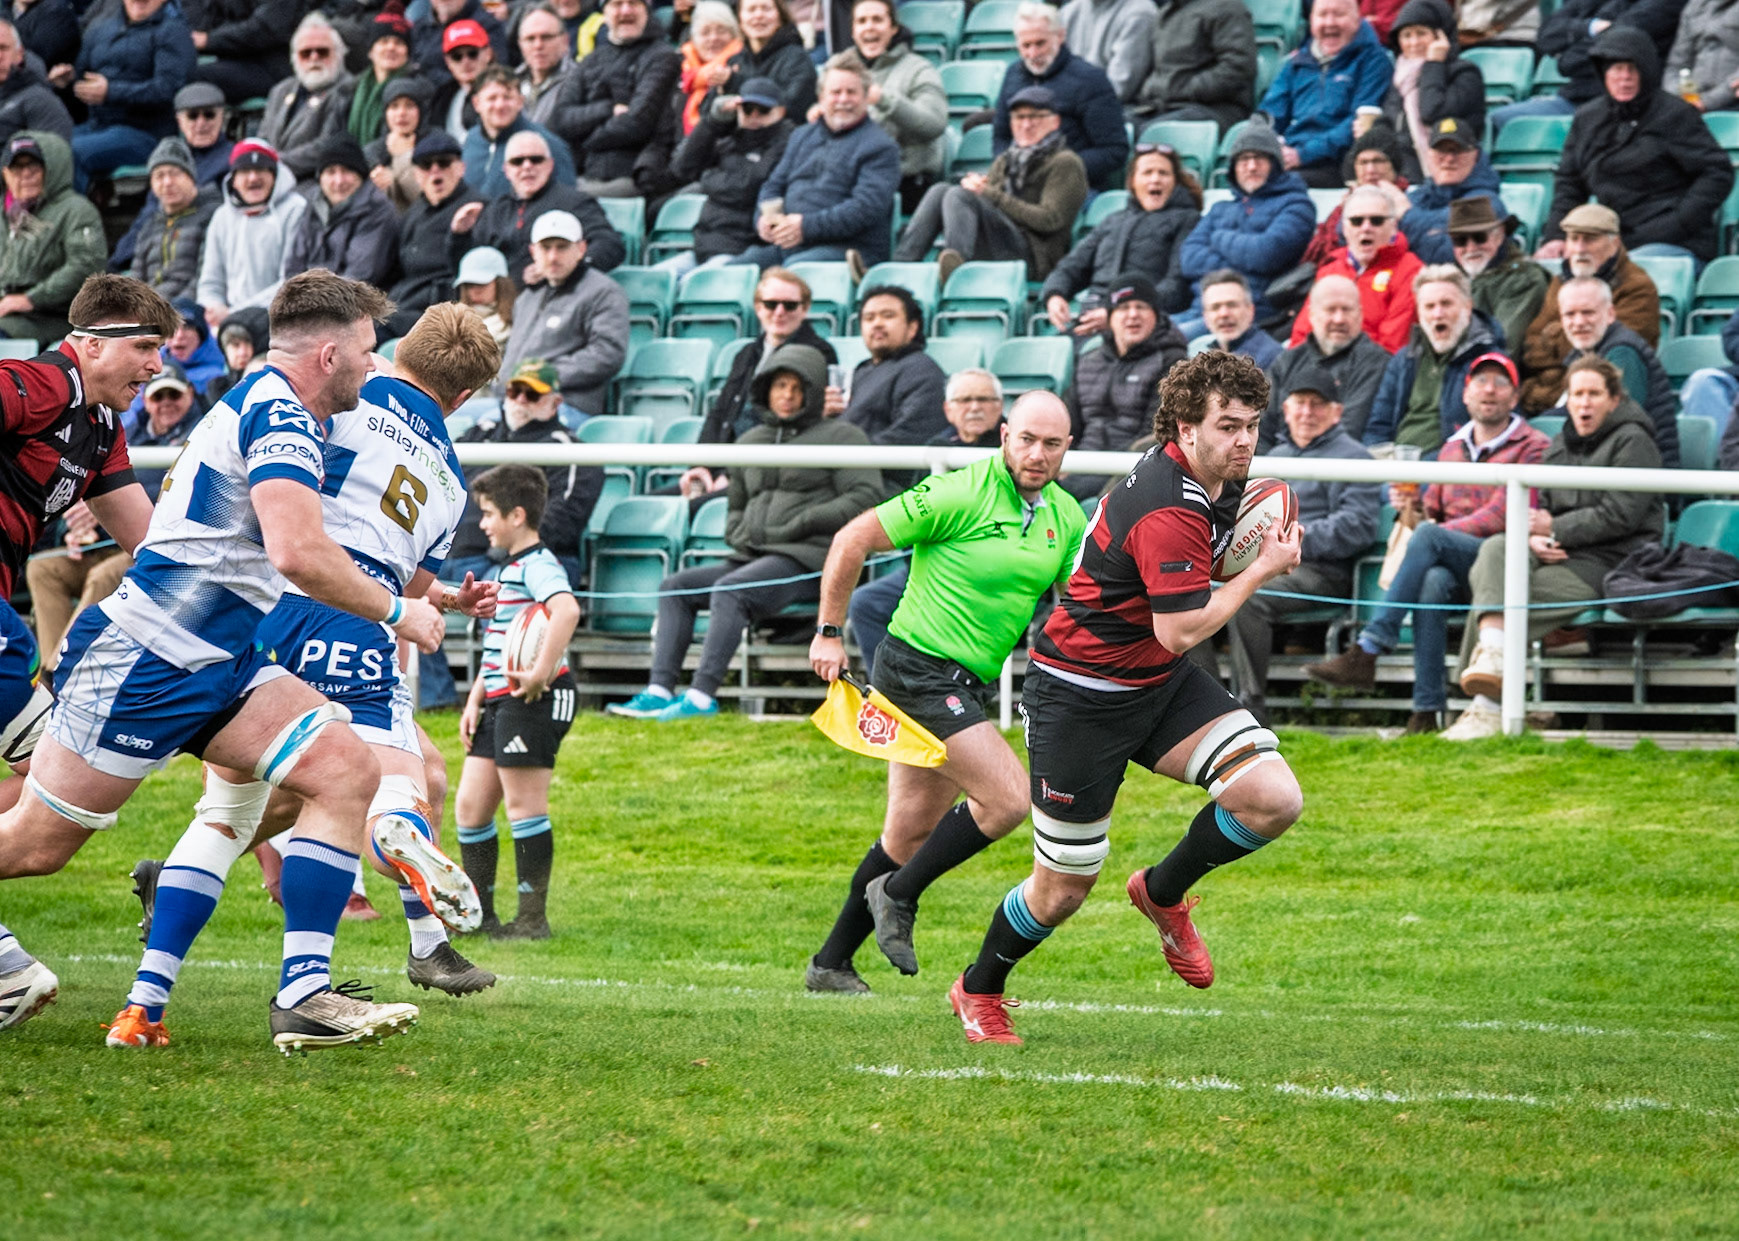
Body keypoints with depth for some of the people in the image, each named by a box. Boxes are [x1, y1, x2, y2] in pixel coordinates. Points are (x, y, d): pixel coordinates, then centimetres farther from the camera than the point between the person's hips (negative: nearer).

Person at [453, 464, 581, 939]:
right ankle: (478, 913, 18)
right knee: (470, 806, 10)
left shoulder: (537, 565, -12)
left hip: (533, 702, -10)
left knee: (524, 806, -6)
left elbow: (567, 610, -33)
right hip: (499, 702, 10)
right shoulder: (509, 569, 21)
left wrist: (543, 671, -35)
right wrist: (474, 701, 23)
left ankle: (533, 917, -1)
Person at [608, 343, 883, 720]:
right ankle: (660, 690, -22)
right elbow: (736, 507, 34)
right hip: (754, 557, 8)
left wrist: (800, 524, -11)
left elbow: (865, 498, -7)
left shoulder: (839, 436, 5)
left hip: (809, 558, -8)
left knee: (730, 591, -32)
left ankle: (702, 695, -40)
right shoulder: (751, 441, 24)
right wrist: (740, 536, 9)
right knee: (674, 587, -9)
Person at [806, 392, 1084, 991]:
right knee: (1007, 800, -17)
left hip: (968, 685, 8)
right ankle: (898, 896, 2)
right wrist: (829, 632, -9)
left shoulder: (1066, 516, 6)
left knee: (911, 834, 12)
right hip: (919, 667, -8)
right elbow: (853, 539, -11)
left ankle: (831, 964, 22)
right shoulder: (960, 495, -16)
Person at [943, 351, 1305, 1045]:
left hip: (1160, 681, 8)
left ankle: (1163, 892, 14)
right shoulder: (1170, 511, -29)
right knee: (1066, 884, 2)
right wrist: (1262, 571, -19)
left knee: (1275, 798, -12)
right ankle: (978, 990, 30)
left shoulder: (1215, 477, 0)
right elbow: (1180, 631, -27)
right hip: (1081, 696, -8)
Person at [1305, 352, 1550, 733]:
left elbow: (1502, 515, -8)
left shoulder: (1532, 447, 4)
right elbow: (1432, 513, 21)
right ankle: (1426, 713, -39)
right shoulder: (1453, 448, 24)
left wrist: (1427, 530, -13)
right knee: (1432, 582, -34)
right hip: (1452, 572, 4)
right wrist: (1412, 510, -4)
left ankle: (1366, 652, -37)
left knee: (1428, 538, -32)